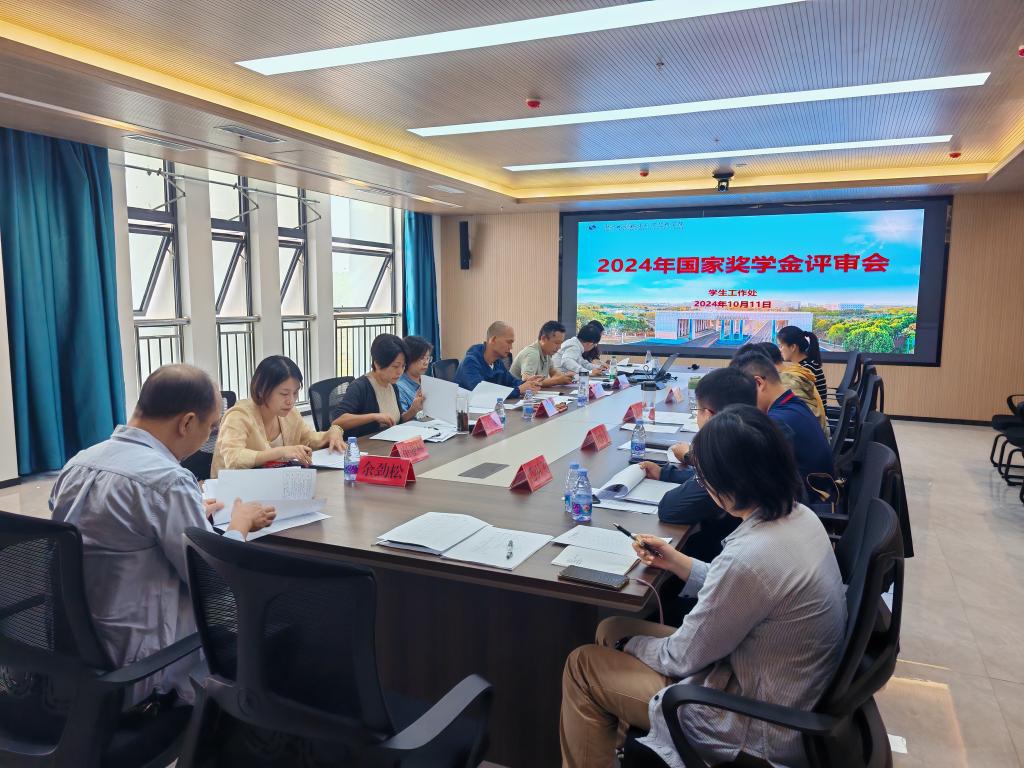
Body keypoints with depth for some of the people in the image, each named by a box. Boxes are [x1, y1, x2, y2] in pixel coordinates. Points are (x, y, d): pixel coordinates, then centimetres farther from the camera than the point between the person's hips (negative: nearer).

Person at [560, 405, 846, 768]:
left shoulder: (749, 557, -34)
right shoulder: (799, 515, -6)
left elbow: (683, 657, -18)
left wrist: (630, 645, 1)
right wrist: (676, 561, 6)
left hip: (760, 727, -8)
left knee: (582, 667, 1)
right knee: (611, 629, 15)